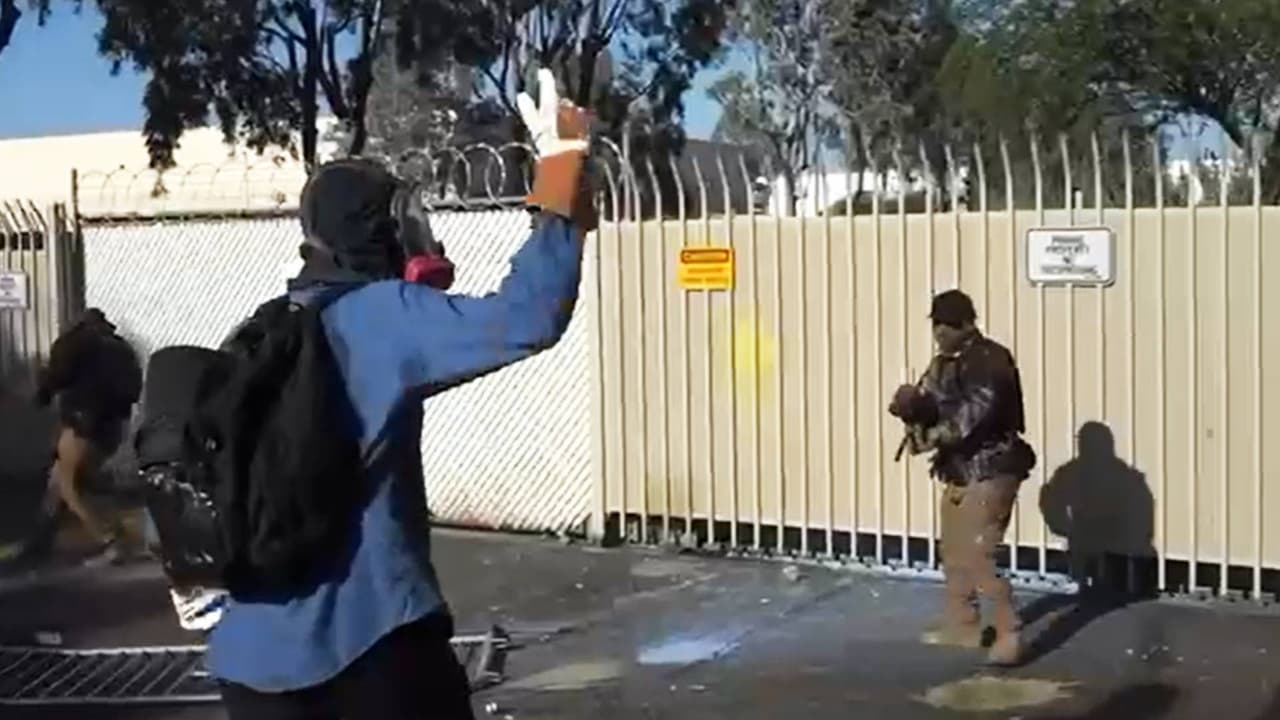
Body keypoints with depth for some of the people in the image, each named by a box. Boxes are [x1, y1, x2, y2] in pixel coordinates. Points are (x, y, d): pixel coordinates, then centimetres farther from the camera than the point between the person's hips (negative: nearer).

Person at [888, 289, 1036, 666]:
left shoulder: (989, 360, -17)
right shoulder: (945, 363, 12)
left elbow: (976, 413, -29)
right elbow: (929, 405, 10)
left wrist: (933, 437, -30)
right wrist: (909, 404, -11)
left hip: (990, 469, -10)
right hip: (960, 469, 10)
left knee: (978, 555, -14)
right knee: (954, 552, 17)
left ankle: (1009, 634, -8)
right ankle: (962, 624, 31)